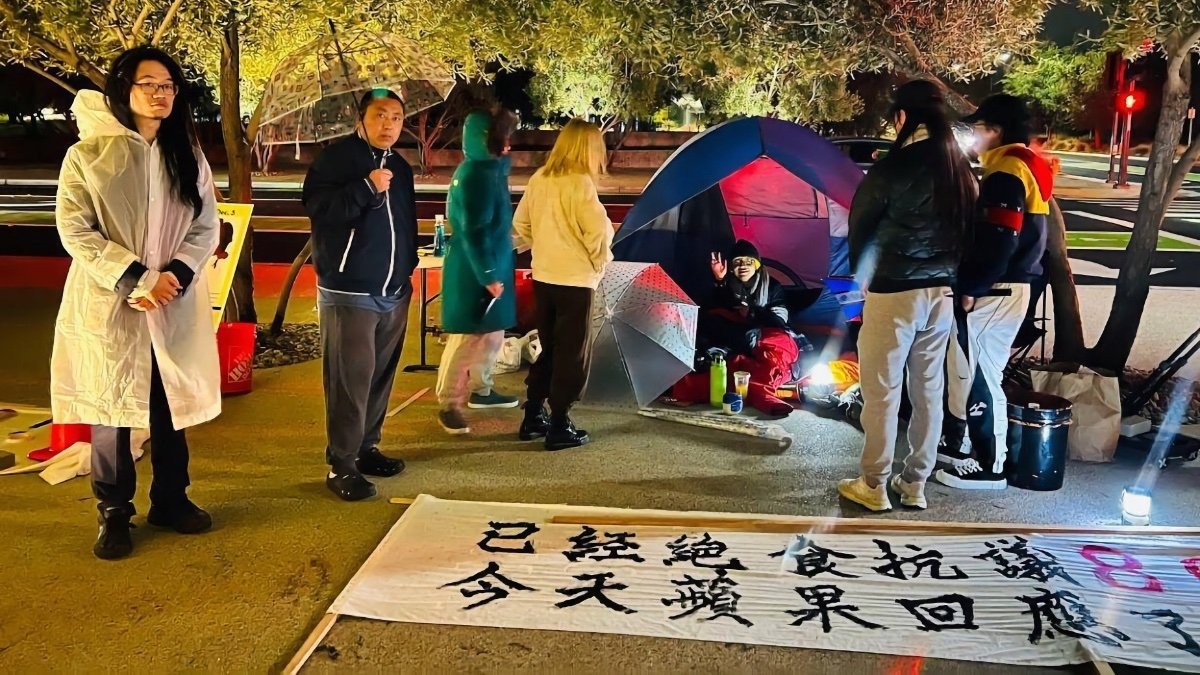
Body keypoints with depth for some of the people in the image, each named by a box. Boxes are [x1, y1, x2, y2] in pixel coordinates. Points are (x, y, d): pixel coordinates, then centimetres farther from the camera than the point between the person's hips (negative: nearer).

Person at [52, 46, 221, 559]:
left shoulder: (188, 157, 8)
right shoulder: (88, 155, -4)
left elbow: (206, 227, 4)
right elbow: (75, 231, -8)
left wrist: (175, 275, -13)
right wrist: (133, 279, -18)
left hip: (175, 305, 3)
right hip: (108, 305, -3)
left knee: (172, 406, 12)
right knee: (110, 409, 5)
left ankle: (170, 500, 28)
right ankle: (114, 513, 19)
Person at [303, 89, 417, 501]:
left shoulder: (401, 167, 16)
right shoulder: (336, 158, -6)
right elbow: (316, 207, -19)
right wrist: (366, 187, -25)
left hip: (393, 293, 8)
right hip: (349, 292, -7)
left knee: (380, 376, 12)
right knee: (350, 380, -8)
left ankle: (366, 448, 25)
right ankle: (341, 465, 0)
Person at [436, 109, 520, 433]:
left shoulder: (488, 169, 9)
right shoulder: (476, 176, -21)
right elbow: (474, 232, -24)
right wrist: (488, 275, -23)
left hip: (490, 265, 10)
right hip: (474, 272, -10)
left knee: (492, 333, 19)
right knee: (467, 338, -4)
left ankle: (480, 390, 33)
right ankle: (448, 405, 4)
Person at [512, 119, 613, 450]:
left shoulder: (539, 178, 5)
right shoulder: (580, 182, -15)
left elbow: (520, 223, 12)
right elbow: (599, 231, -21)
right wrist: (601, 262, -5)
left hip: (543, 277, 7)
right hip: (575, 280, -7)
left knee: (549, 348, 20)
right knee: (572, 355, 4)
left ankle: (532, 417, 24)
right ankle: (559, 427, 8)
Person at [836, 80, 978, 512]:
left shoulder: (893, 167, -14)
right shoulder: (961, 168, 4)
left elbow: (861, 224, -4)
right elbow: (966, 226, 8)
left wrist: (862, 271, 14)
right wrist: (946, 270, 16)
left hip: (894, 291, -6)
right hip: (942, 291, 6)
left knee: (882, 391, 4)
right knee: (928, 390, 12)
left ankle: (874, 486, 13)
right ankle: (915, 483, 23)